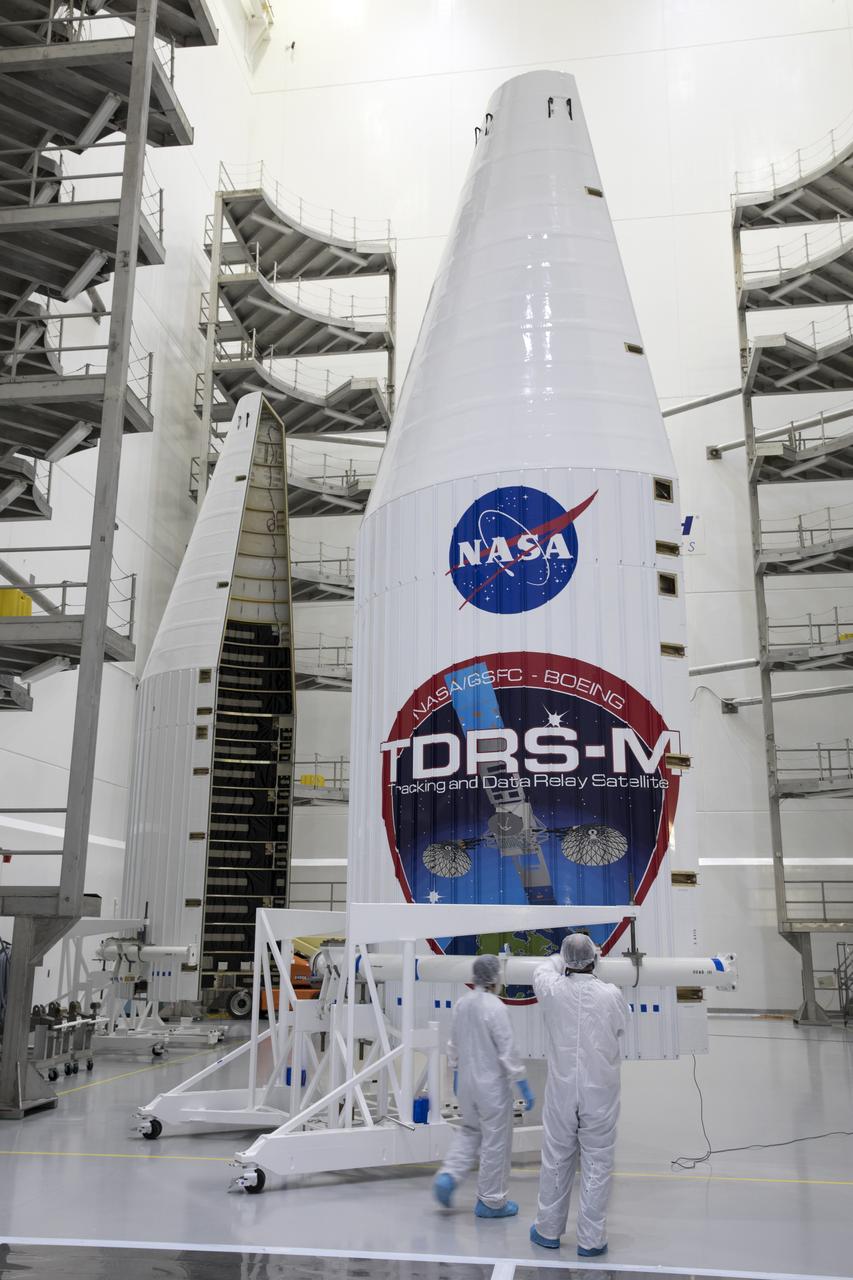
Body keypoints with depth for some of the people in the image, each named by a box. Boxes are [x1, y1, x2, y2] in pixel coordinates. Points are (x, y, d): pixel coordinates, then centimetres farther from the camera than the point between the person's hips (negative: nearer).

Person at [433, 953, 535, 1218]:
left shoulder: (462, 1004, 0)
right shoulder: (495, 1008, -20)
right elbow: (507, 1052, -18)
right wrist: (524, 1087, -10)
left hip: (466, 1082, 6)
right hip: (492, 1085, -6)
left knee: (470, 1131, 25)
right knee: (495, 1141, 9)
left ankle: (448, 1176, 7)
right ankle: (491, 1202, 19)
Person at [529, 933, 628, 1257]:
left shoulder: (553, 991, -11)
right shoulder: (612, 995, -14)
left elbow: (543, 969, 13)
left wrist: (562, 959, 32)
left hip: (561, 1091, 1)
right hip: (601, 1094, -1)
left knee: (556, 1161, 14)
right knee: (597, 1166, 8)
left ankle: (548, 1230, 28)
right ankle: (591, 1240, 15)